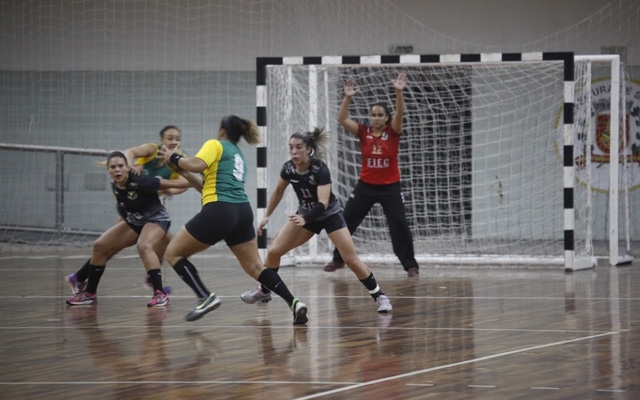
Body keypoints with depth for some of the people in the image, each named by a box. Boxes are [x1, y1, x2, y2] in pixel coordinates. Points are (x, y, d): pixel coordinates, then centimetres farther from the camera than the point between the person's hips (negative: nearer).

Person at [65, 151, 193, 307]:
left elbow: (172, 184, -32)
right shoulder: (115, 186, -12)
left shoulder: (139, 182, -32)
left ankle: (160, 294, -40)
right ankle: (89, 293, 22)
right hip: (135, 222, 8)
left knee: (144, 246, -38)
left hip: (156, 219, -8)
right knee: (100, 246, 7)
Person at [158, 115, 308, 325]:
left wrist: (174, 158, 0)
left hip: (219, 211, -8)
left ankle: (206, 297, -11)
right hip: (243, 211, 8)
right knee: (255, 267, 12)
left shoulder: (215, 145, 4)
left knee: (173, 253, 4)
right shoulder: (238, 155, 28)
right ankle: (294, 303, -3)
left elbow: (197, 165, -15)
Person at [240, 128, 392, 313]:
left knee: (352, 260, -15)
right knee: (273, 252, -3)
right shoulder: (288, 168, -15)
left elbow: (323, 203, -39)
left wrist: (304, 220, -53)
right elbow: (278, 191, 6)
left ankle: (379, 296, -1)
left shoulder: (320, 170, -30)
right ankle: (264, 291, 20)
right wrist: (267, 216, 8)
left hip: (330, 215, -5)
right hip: (305, 214, 5)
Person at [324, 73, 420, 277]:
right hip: (365, 185, 2)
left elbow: (399, 113, -22)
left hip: (390, 187, -2)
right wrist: (347, 97, -25)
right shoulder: (363, 132, -2)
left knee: (400, 225, -7)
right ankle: (338, 259, 24)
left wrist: (399, 92, -37)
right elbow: (342, 119, -12)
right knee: (345, 222, 7)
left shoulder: (392, 132, -6)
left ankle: (410, 264, 3)